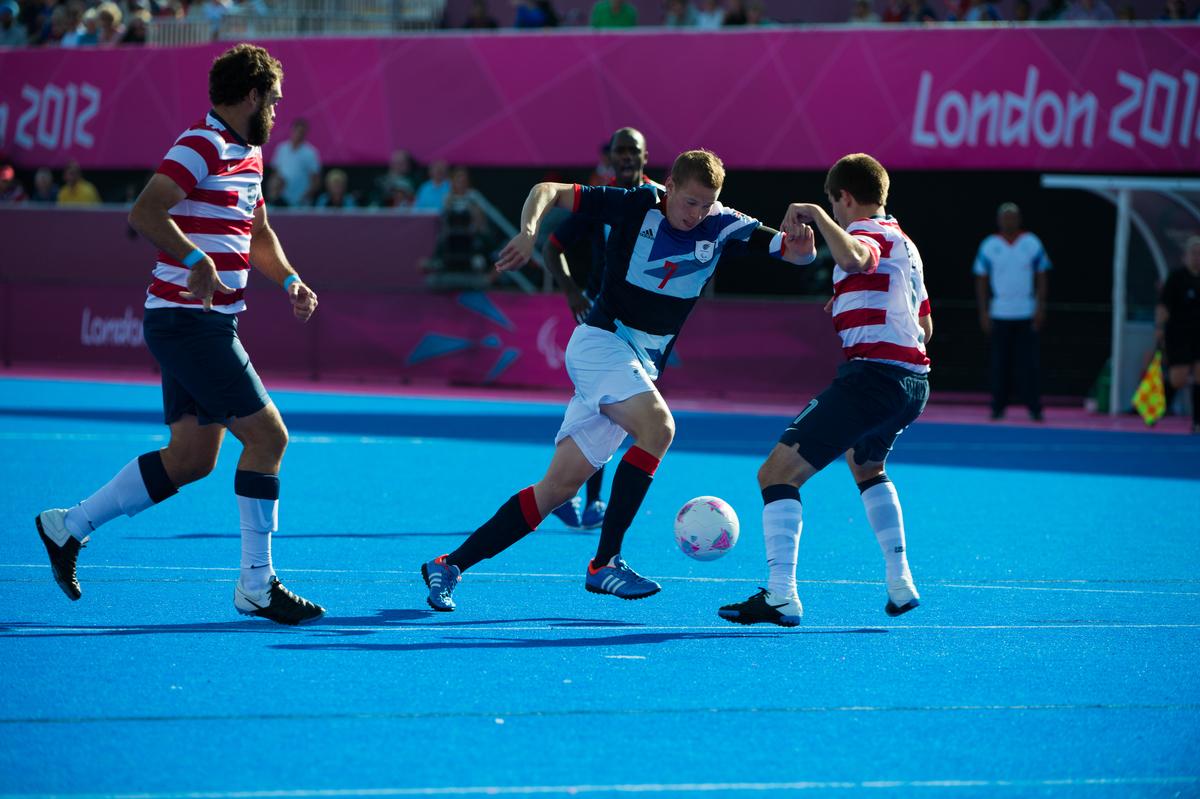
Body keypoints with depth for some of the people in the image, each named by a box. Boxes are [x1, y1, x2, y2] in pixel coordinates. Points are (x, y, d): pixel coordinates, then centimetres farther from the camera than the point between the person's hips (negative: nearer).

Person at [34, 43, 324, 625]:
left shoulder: (247, 155, 16)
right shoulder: (202, 146, -14)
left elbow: (259, 236, 29)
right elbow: (144, 212, -26)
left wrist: (289, 280, 12)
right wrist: (197, 259, -38)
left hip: (206, 324, 10)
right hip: (191, 321, -10)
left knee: (192, 458, 11)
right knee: (267, 435, -9)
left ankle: (68, 527, 21)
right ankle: (257, 586, -3)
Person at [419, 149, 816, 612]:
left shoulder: (723, 227, 1)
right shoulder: (635, 206, -7)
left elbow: (798, 253, 0)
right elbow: (548, 191, -1)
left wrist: (801, 246, -24)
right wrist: (529, 230, -21)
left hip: (641, 369, 5)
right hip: (600, 342, -5)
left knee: (561, 486, 0)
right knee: (658, 425, -30)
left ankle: (450, 565, 6)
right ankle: (603, 564, -27)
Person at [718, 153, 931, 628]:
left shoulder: (868, 232, -7)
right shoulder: (904, 244, 22)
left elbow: (852, 256, -34)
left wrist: (814, 214, -21)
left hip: (872, 372, -10)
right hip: (913, 379, 10)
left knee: (777, 473, -11)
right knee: (866, 467, 37)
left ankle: (781, 597, -22)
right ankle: (900, 584, 30)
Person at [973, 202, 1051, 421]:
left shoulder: (1032, 244, 5)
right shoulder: (989, 246, 5)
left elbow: (1042, 277, 8)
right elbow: (981, 280, 8)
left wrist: (1040, 308, -1)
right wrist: (983, 312, 1)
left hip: (1027, 313, -1)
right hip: (999, 314, 1)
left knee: (1028, 362, -4)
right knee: (999, 362, 1)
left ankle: (1034, 407, -2)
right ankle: (998, 407, 8)